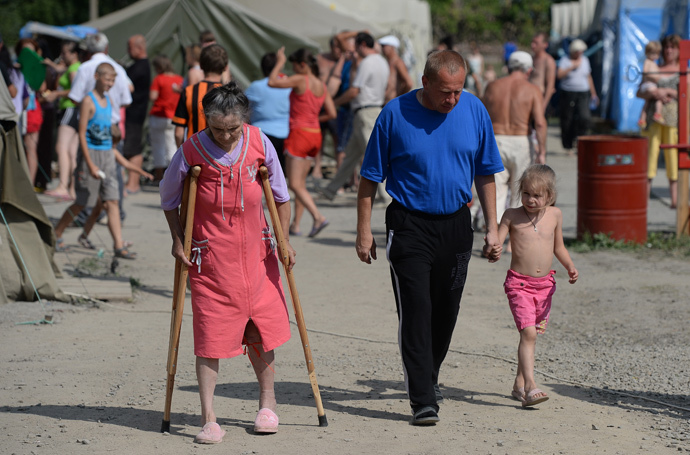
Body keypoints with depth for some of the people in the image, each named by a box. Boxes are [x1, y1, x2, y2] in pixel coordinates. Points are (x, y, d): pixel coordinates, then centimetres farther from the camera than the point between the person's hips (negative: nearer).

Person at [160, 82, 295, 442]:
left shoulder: (259, 143, -4)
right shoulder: (192, 150, -11)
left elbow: (280, 195, 8)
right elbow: (168, 198, 5)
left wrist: (284, 240, 6)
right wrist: (178, 240, 1)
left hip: (255, 250, 3)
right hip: (210, 254, -2)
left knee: (260, 329, 8)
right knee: (211, 335, -5)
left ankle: (267, 402, 29)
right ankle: (208, 419, -1)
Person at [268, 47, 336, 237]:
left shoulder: (301, 80, -13)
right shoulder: (322, 86, 8)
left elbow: (272, 82, -17)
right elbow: (332, 114, 7)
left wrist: (280, 62, -4)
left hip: (299, 134, -8)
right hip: (315, 134, 8)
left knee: (295, 184, -6)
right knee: (301, 182, 15)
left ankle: (318, 217, -21)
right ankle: (295, 225, 17)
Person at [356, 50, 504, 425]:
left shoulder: (474, 110, -1)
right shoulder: (395, 114, -11)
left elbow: (485, 173, 9)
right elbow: (370, 178, -3)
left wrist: (492, 227, 7)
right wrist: (364, 232, -4)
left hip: (456, 224, 4)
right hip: (409, 225, -4)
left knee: (446, 310, 13)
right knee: (416, 310, -10)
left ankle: (427, 376, 35)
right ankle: (423, 401, -11)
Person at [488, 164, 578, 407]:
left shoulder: (555, 215, 5)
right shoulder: (512, 216, -4)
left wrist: (570, 266, 2)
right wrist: (493, 252, -30)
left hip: (545, 285, 4)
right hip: (519, 283, -4)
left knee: (532, 335, 14)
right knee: (528, 333, -18)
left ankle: (519, 384, 28)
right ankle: (530, 387, -23)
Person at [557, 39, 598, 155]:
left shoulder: (585, 60, 12)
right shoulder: (565, 60, -2)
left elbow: (589, 77, 20)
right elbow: (559, 75, -17)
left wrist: (593, 93, 20)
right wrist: (572, 67, -19)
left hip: (583, 94, 3)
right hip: (568, 93, -3)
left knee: (584, 117, -18)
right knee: (567, 121, 0)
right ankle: (568, 147, 13)